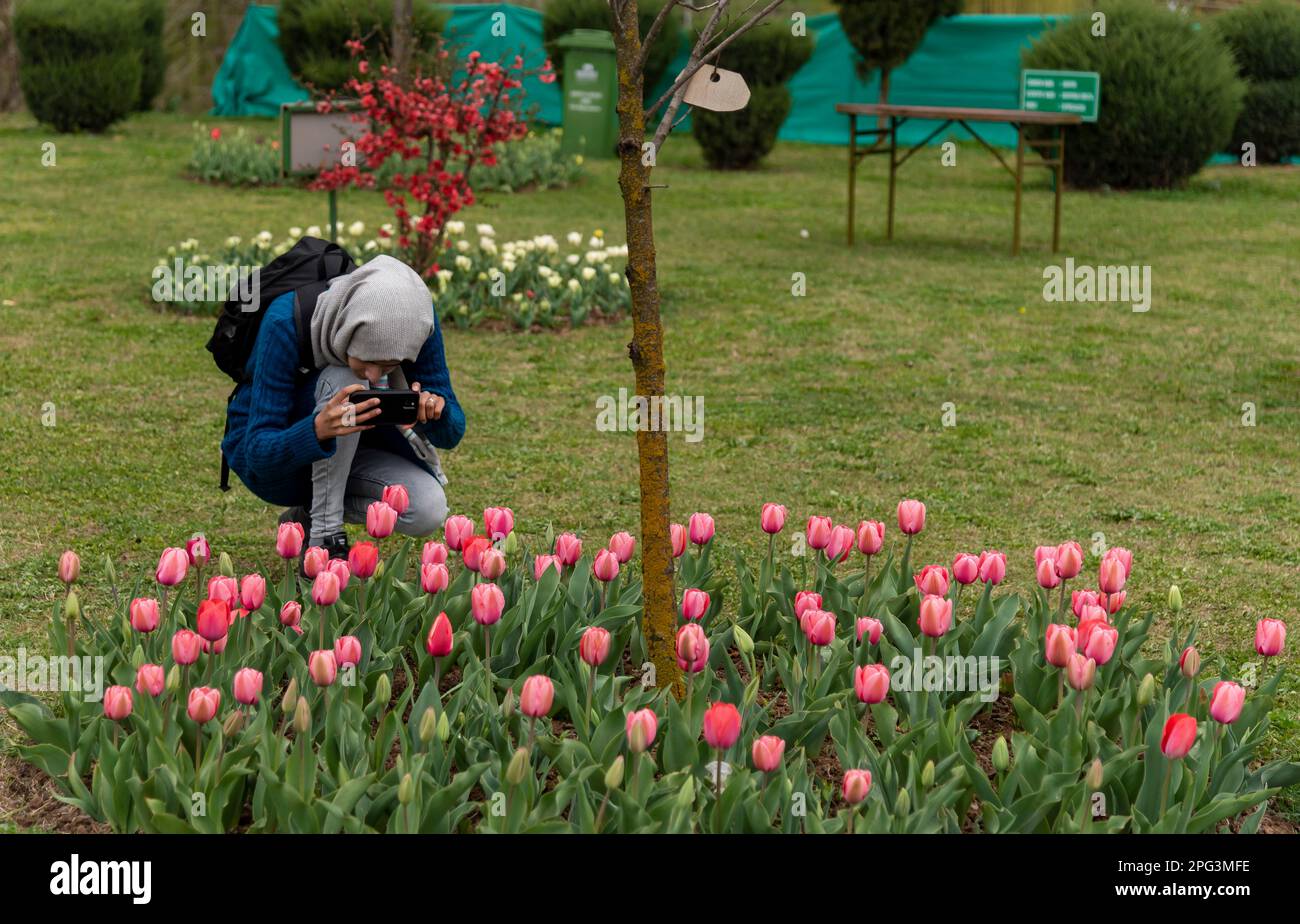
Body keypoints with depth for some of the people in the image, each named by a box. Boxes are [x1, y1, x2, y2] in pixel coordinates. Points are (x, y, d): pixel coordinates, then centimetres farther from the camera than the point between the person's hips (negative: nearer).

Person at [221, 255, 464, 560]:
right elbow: (260, 453, -32)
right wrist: (319, 429, -53)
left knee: (429, 511, -23)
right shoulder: (286, 322, -32)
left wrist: (436, 410, -39)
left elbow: (451, 434, -14)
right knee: (343, 380, -33)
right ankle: (324, 538, -22)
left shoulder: (418, 317, -21)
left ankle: (308, 514, 3)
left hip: (341, 459, 4)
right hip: (267, 458, -4)